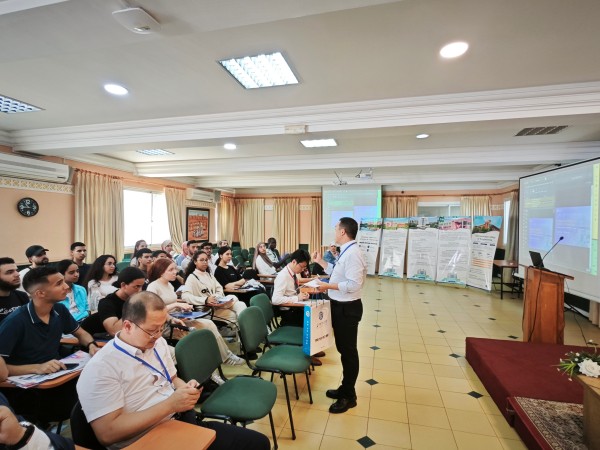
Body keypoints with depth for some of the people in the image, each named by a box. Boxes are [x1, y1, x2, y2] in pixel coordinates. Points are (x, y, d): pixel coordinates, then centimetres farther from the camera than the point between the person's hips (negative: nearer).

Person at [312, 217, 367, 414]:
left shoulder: (353, 254, -24)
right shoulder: (345, 252, 7)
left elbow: (354, 284, -29)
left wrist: (328, 286, -23)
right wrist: (321, 261, 15)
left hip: (347, 308, -10)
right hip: (340, 306, 10)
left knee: (348, 351, 8)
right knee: (343, 348, 22)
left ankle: (349, 396, 28)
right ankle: (345, 388, 41)